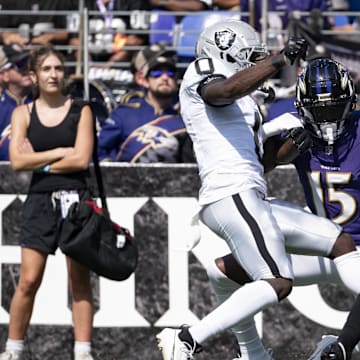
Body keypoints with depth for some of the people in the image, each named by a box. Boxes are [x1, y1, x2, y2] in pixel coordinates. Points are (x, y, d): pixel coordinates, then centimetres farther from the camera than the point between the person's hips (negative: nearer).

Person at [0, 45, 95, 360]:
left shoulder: (81, 111, 4)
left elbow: (82, 159, -7)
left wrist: (40, 163, -5)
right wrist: (59, 152, -7)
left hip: (75, 199, 0)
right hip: (40, 200, 0)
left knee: (80, 281, -1)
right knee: (29, 281, -5)